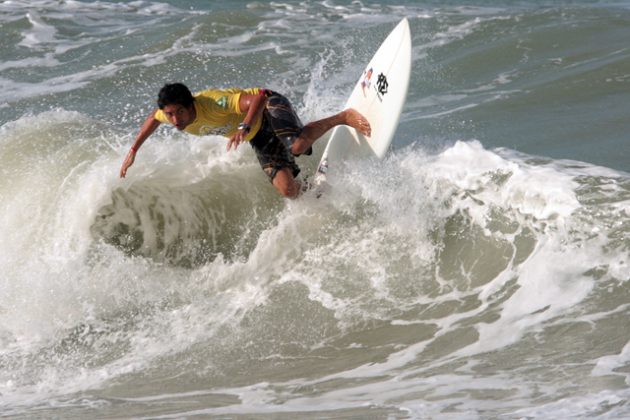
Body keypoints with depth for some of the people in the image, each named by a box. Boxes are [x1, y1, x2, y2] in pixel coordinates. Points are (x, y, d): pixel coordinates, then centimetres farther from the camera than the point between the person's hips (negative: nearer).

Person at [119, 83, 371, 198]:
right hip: (259, 138, 6)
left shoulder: (211, 104, -33)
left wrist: (244, 126, -51)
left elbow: (258, 97, -37)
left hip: (269, 107, -6)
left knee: (298, 146, -39)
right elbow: (153, 118, 15)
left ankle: (343, 117, -16)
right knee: (288, 190, -14)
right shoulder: (168, 114, -11)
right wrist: (133, 151, 13)